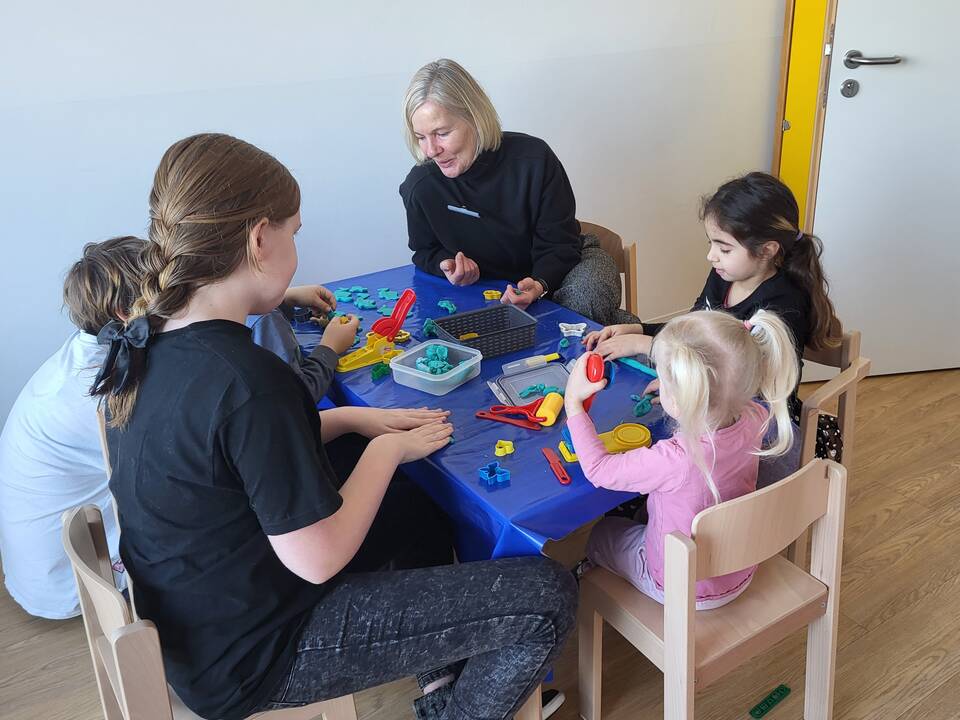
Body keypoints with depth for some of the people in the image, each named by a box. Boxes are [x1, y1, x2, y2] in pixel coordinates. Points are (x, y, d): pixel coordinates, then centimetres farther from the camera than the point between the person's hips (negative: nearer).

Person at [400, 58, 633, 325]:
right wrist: (447, 265, -21)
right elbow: (426, 251, 4)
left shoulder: (533, 158, -22)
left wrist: (540, 285, -39)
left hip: (557, 269, -3)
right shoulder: (420, 186, -17)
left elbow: (559, 244, -16)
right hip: (489, 292, 3)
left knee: (585, 299, -36)